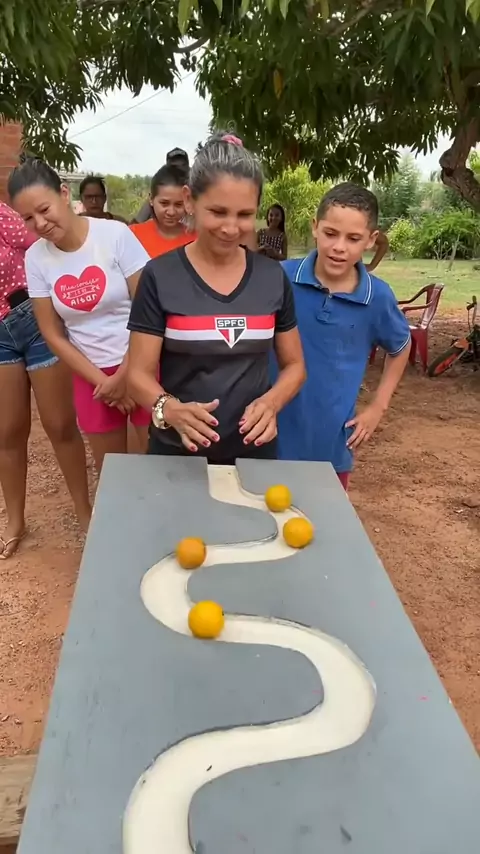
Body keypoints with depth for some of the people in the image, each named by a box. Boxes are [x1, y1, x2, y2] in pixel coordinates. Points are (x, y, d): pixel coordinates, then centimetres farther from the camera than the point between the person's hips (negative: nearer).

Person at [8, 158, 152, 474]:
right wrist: (101, 380, -6)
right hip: (91, 374, 3)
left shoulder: (115, 234, -12)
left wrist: (125, 375, -10)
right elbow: (53, 334, 3)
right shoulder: (35, 258, -1)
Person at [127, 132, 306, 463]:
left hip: (254, 452, 2)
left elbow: (294, 365, 5)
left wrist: (270, 403, -15)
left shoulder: (273, 277, -1)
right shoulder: (159, 277, -9)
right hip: (178, 453, -2)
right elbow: (139, 374, -9)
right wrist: (171, 410, -30)